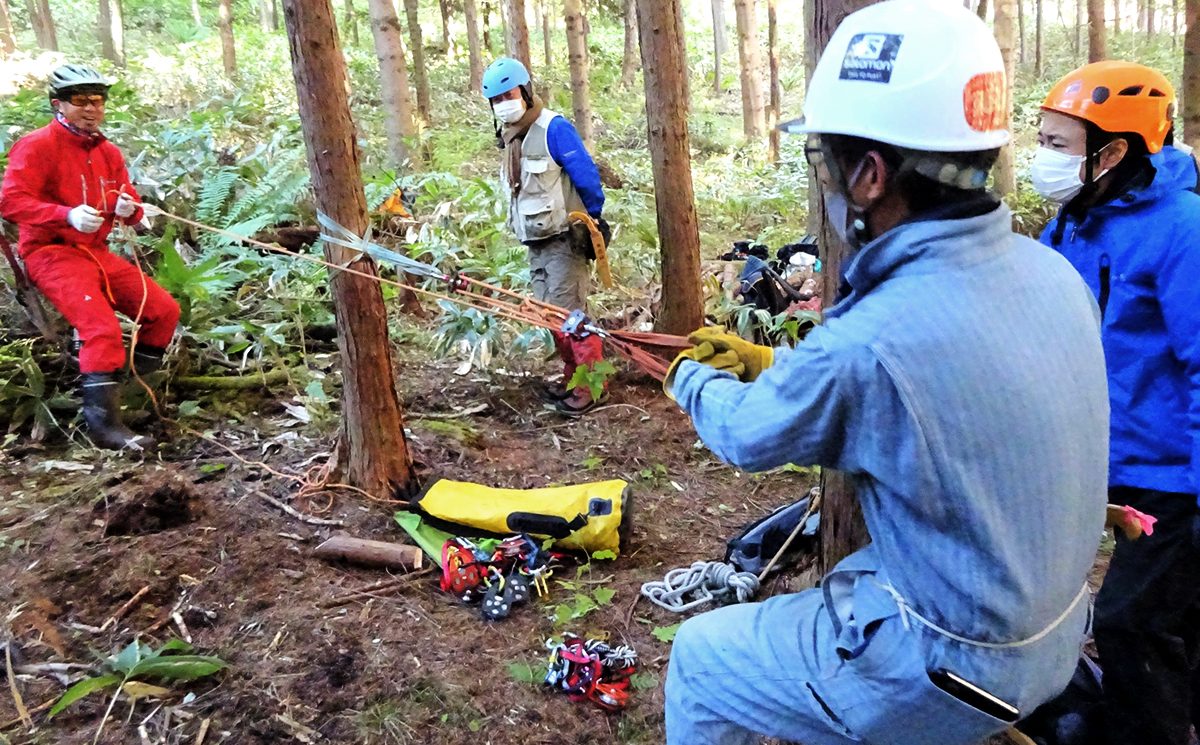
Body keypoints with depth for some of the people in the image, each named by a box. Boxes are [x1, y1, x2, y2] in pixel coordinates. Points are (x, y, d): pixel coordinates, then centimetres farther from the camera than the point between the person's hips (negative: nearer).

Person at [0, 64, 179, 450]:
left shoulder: (108, 152, 11)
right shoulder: (37, 145, -9)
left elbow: (130, 203, 13)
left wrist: (128, 208, -13)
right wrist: (67, 215, -32)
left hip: (97, 252, 7)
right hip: (52, 253, -7)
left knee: (164, 311, -3)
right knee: (102, 328, -27)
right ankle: (104, 423, -24)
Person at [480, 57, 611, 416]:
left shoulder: (553, 128, -15)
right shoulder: (509, 136, 11)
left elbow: (587, 176, -14)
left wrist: (594, 220, -6)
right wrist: (522, 229, 19)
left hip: (564, 240, -9)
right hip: (536, 243, 9)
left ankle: (592, 386, 3)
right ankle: (573, 377, 27)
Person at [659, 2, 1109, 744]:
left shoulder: (869, 342, -33)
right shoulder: (1050, 270, -8)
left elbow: (748, 434, -11)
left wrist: (693, 381, 11)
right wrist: (772, 363, 13)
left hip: (947, 668, -7)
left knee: (699, 660, 13)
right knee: (810, 596, 31)